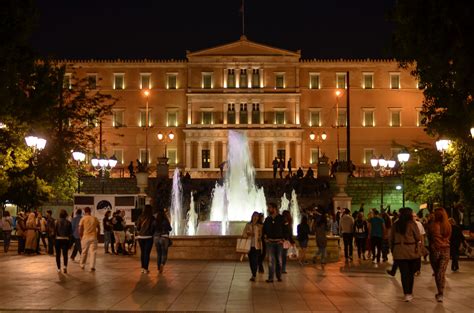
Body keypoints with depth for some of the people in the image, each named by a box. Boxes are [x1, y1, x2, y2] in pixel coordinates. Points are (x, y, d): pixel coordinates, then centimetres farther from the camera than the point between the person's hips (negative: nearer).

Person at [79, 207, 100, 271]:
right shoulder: (95, 219, 5)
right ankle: (92, 267, -9)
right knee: (93, 252, 0)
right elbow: (99, 229, 9)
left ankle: (82, 265, 28)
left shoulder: (83, 219, -3)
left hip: (85, 237, -1)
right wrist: (97, 236, 18)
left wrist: (81, 237, 7)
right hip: (93, 237, 1)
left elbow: (80, 229, -6)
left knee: (84, 252, 13)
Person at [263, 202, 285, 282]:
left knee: (279, 260, 6)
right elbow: (264, 229, 21)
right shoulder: (267, 219, 8)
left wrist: (283, 239, -5)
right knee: (271, 260, -3)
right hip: (270, 242, 1)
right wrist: (265, 236, 6)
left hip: (279, 242, -1)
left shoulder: (281, 218, -1)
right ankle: (270, 278, -3)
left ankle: (279, 276, 17)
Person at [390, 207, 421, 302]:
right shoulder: (412, 224, -8)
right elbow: (418, 238, -5)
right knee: (411, 273, 11)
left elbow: (391, 238, 7)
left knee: (404, 273, 2)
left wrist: (393, 250, 16)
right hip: (411, 251, -2)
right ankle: (409, 293, 18)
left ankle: (406, 294, -6)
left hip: (399, 252, 2)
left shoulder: (395, 225, 2)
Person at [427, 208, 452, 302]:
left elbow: (429, 238, 1)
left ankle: (440, 293, 21)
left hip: (435, 250, -2)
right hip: (446, 250, 2)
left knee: (437, 272, 14)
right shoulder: (448, 226, -3)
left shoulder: (432, 226, -12)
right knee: (442, 273, 2)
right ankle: (440, 294, -7)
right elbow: (449, 237, 11)